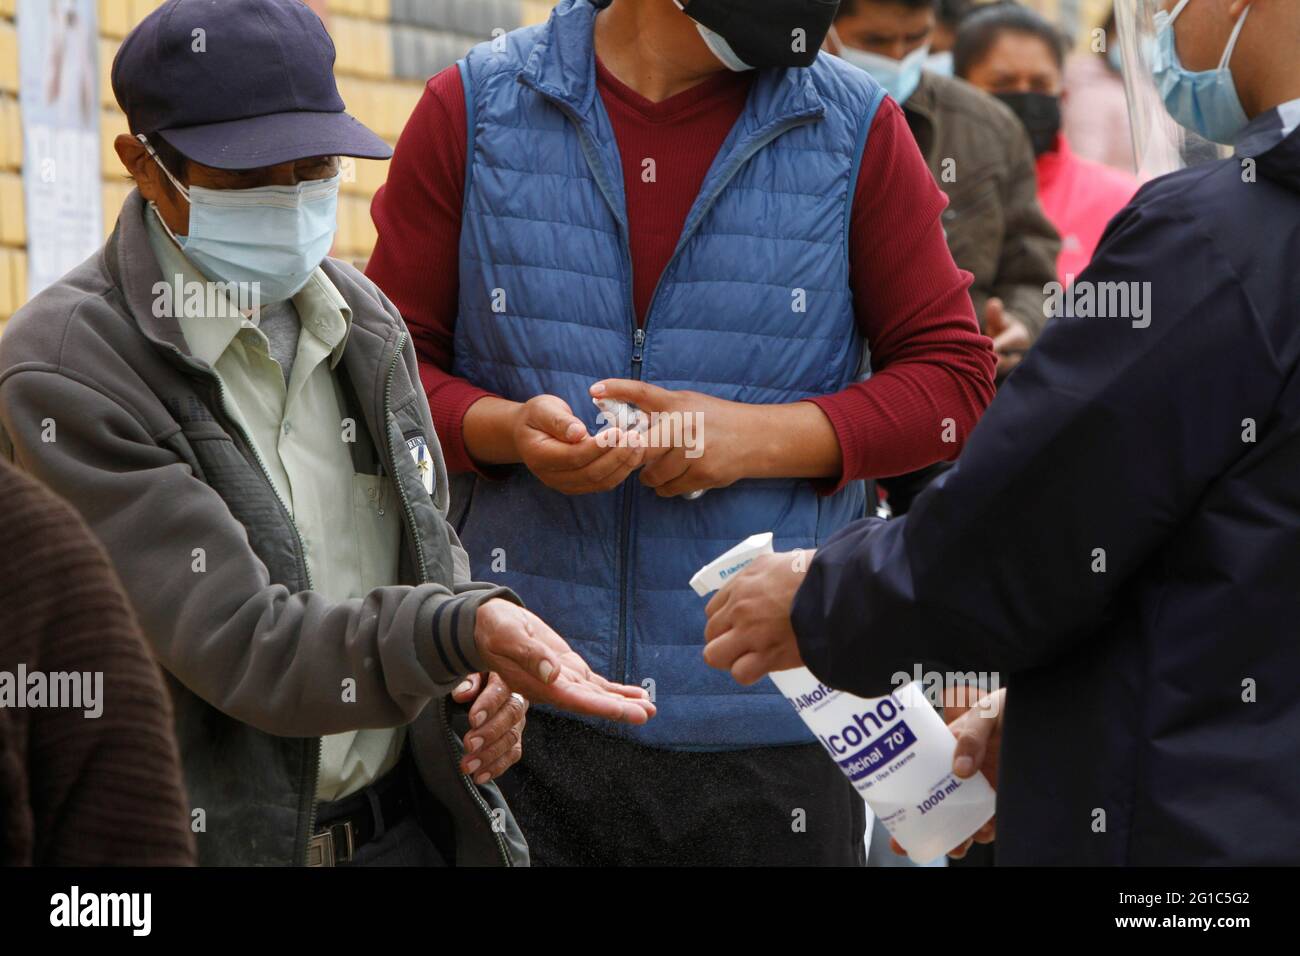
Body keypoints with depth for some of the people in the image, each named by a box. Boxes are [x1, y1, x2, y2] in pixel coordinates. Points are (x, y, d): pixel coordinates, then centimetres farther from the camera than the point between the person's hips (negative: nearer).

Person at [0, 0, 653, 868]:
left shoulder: (363, 318, 6)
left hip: (412, 821, 6)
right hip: (223, 836, -6)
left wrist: (485, 672, -2)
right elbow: (237, 645, -23)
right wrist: (460, 637, -35)